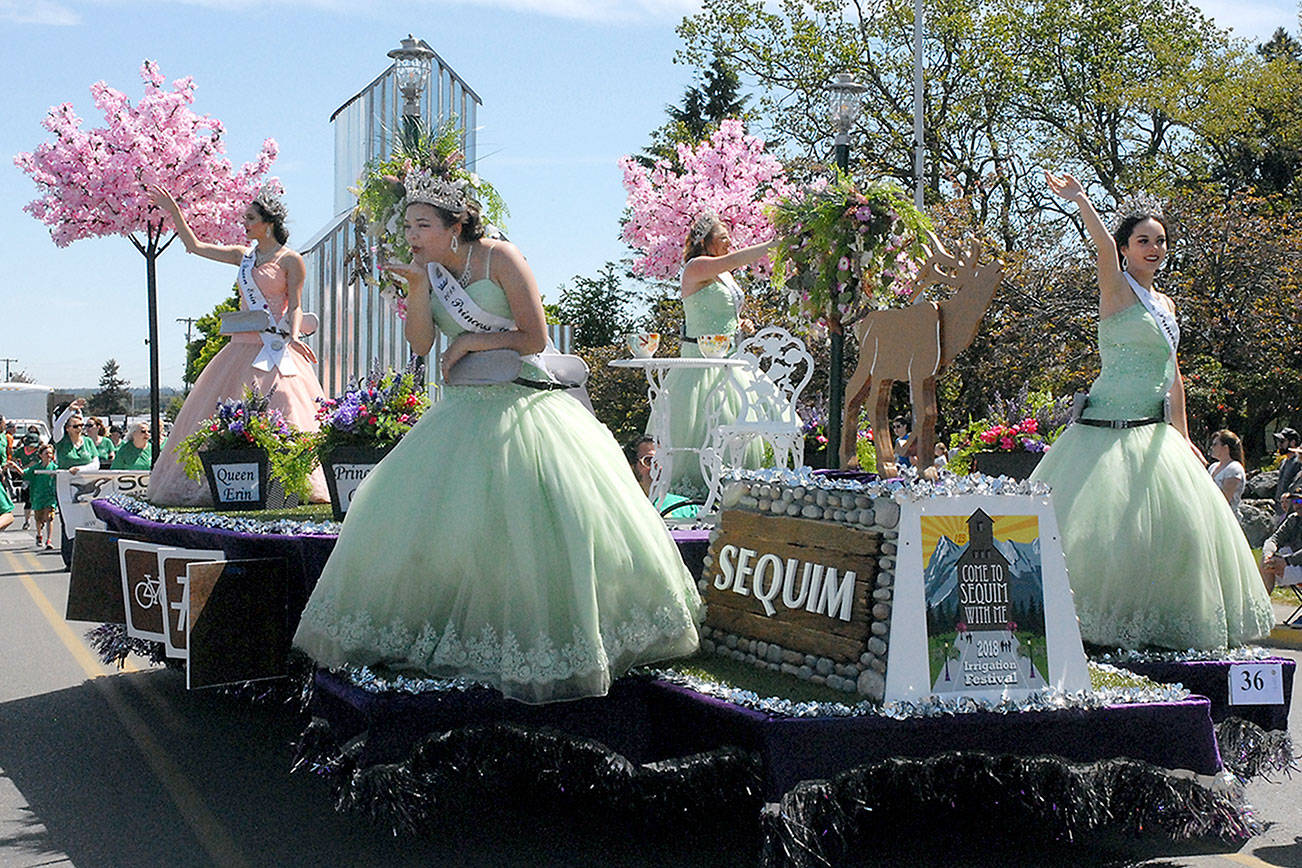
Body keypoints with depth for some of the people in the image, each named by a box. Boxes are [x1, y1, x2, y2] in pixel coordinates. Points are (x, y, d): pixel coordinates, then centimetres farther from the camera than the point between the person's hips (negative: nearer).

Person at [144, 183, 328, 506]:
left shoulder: (290, 259, 0)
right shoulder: (243, 256, 16)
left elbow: (295, 307, -4)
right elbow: (194, 246, 21)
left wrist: (294, 337, -20)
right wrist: (174, 211, 18)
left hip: (275, 348, -6)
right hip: (242, 347, 6)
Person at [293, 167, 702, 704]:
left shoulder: (499, 259, -11)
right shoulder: (430, 269, 5)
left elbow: (535, 338, -13)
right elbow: (420, 344, -4)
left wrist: (469, 342, -11)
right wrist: (418, 285, -15)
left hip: (521, 407, -5)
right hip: (464, 410, 6)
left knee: (547, 522, -11)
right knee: (403, 510, 0)